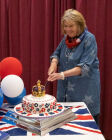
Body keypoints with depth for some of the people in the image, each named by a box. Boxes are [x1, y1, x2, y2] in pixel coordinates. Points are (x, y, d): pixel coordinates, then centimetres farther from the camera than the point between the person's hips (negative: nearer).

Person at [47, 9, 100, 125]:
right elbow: (57, 53, 18)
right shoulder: (66, 38, 6)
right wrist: (54, 63, -6)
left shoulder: (89, 39, -13)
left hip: (85, 89, -5)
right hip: (66, 88, 6)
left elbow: (85, 66, -20)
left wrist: (63, 74, -29)